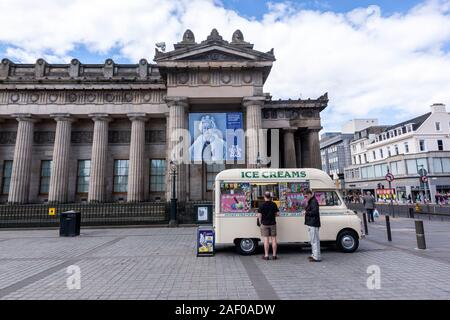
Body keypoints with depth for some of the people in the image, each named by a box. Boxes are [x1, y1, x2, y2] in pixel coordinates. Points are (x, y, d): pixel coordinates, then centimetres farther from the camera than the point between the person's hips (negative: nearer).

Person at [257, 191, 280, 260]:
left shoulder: (262, 205, -9)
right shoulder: (274, 204, -2)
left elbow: (259, 215, -12)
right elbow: (278, 214, 0)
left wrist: (260, 222, 6)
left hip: (264, 224, -2)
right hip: (273, 224, 2)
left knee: (266, 239, 1)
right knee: (273, 239, 8)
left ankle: (266, 255, 6)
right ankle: (274, 255, 12)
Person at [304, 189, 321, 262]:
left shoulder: (314, 202, -16)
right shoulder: (311, 202, 18)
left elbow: (315, 212, -25)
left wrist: (306, 212, -16)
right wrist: (306, 210, 7)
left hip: (313, 224, -11)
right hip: (311, 224, 11)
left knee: (314, 240, -6)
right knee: (312, 240, 17)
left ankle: (317, 257, -1)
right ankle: (314, 255, 27)